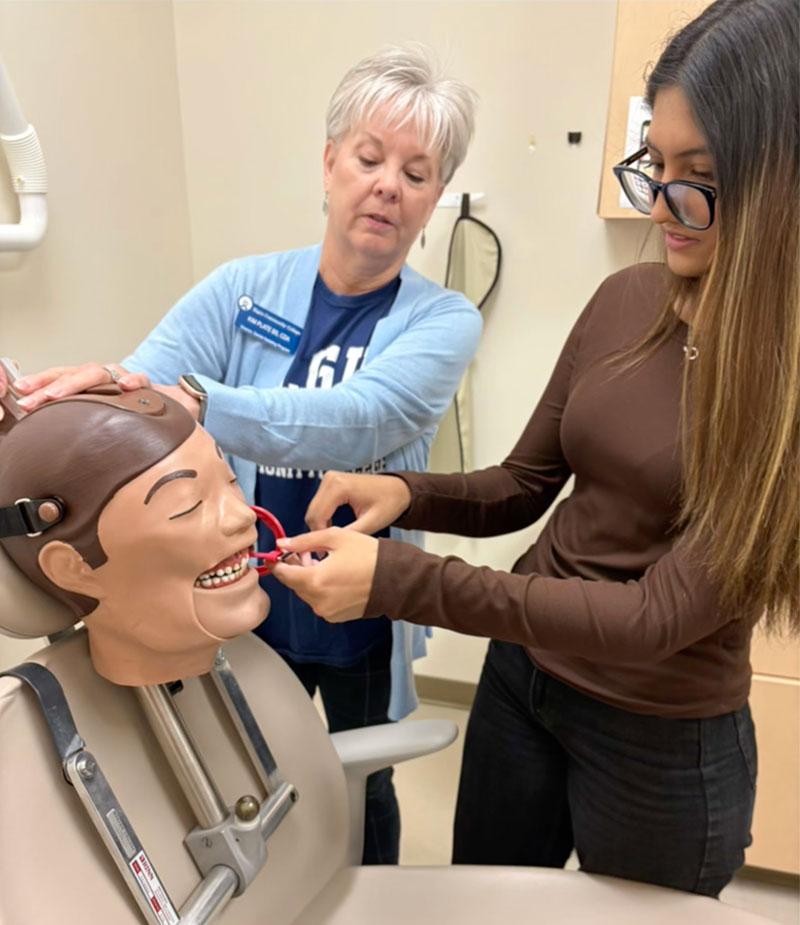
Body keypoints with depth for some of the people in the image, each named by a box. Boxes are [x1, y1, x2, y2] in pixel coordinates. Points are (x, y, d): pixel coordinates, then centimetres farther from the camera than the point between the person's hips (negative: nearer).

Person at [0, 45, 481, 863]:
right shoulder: (241, 290, -8)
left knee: (361, 794, 24)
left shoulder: (443, 321, -13)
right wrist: (67, 401, -41)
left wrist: (191, 403, -47)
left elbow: (357, 422, -32)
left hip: (361, 617, -1)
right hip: (243, 606, 2)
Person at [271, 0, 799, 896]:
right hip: (519, 671, 5)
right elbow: (522, 486, 2)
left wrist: (397, 580, -34)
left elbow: (662, 615, -27)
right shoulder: (625, 300, -6)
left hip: (662, 746, -4)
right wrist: (406, 494, -18)